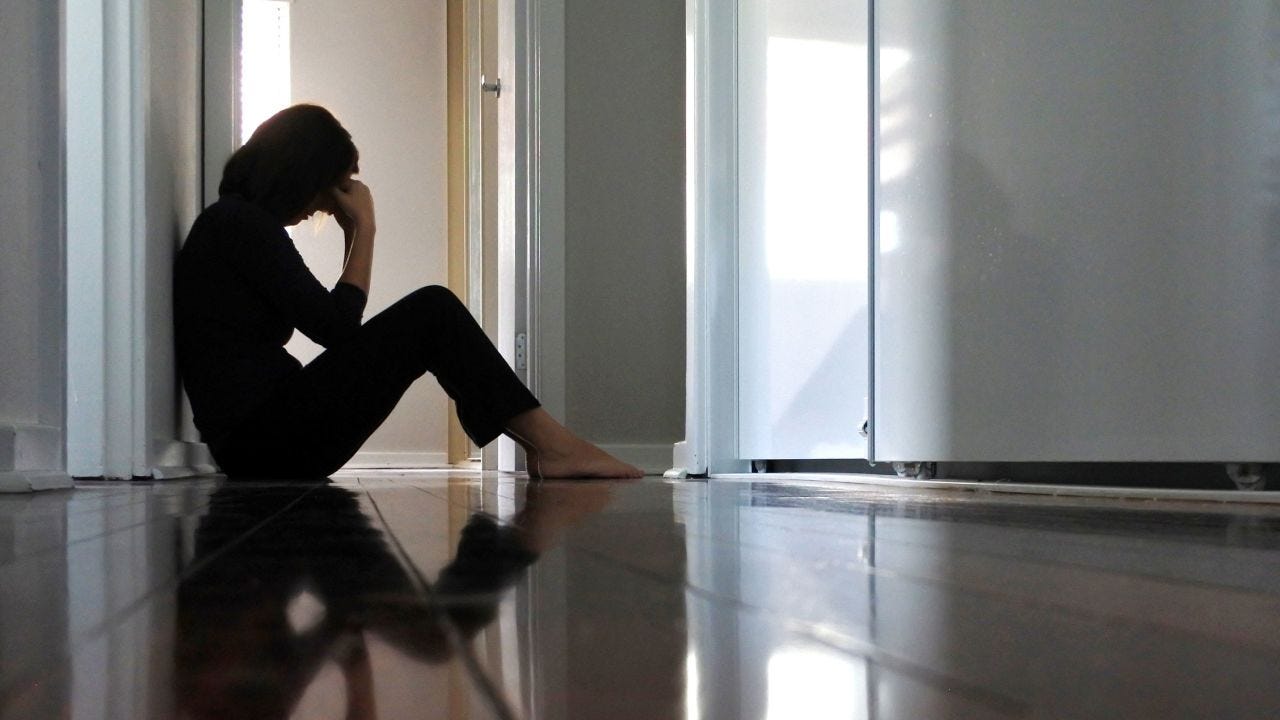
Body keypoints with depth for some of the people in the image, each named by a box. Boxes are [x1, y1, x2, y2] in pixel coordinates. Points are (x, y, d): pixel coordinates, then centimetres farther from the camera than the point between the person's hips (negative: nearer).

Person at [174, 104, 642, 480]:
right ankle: (551, 443, -10)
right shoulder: (241, 223, -10)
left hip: (256, 443, 10)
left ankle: (541, 441, 5)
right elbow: (335, 325, -12)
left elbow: (330, 320, 21)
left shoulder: (232, 223, 21)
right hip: (268, 438, -10)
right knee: (432, 311, -12)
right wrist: (364, 228, -2)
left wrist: (354, 231, 13)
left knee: (429, 322, 13)